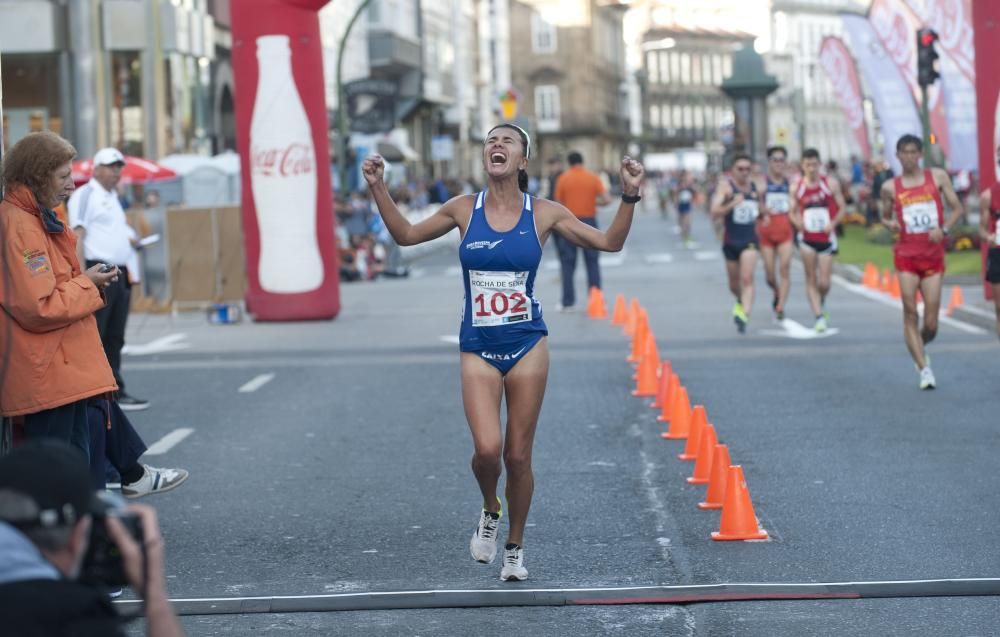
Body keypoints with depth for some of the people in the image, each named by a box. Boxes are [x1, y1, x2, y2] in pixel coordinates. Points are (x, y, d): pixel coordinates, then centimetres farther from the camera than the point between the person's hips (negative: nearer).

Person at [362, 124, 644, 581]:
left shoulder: (543, 214, -1)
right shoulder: (465, 209, 2)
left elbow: (609, 242, 1)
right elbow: (406, 235, 13)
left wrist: (630, 195, -11)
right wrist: (378, 189, 3)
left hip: (527, 343, 0)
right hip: (477, 347, 0)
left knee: (518, 454, 4)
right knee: (487, 448, -17)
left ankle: (515, 548, 23)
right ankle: (489, 511, 16)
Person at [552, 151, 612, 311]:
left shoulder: (563, 179, -2)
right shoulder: (593, 178, 0)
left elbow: (559, 203, -3)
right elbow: (606, 200, -8)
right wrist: (594, 202, 11)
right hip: (589, 221, 1)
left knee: (568, 264, 5)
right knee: (592, 262, 8)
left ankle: (568, 302, 2)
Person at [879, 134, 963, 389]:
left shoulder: (937, 176, 4)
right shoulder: (890, 187, 4)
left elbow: (957, 208, 7)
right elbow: (885, 216, 18)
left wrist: (943, 228, -11)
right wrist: (890, 224, -6)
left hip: (934, 255, 0)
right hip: (906, 255, 0)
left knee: (931, 323, 1)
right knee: (910, 314, -9)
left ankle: (920, 347, 33)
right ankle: (924, 370, -4)